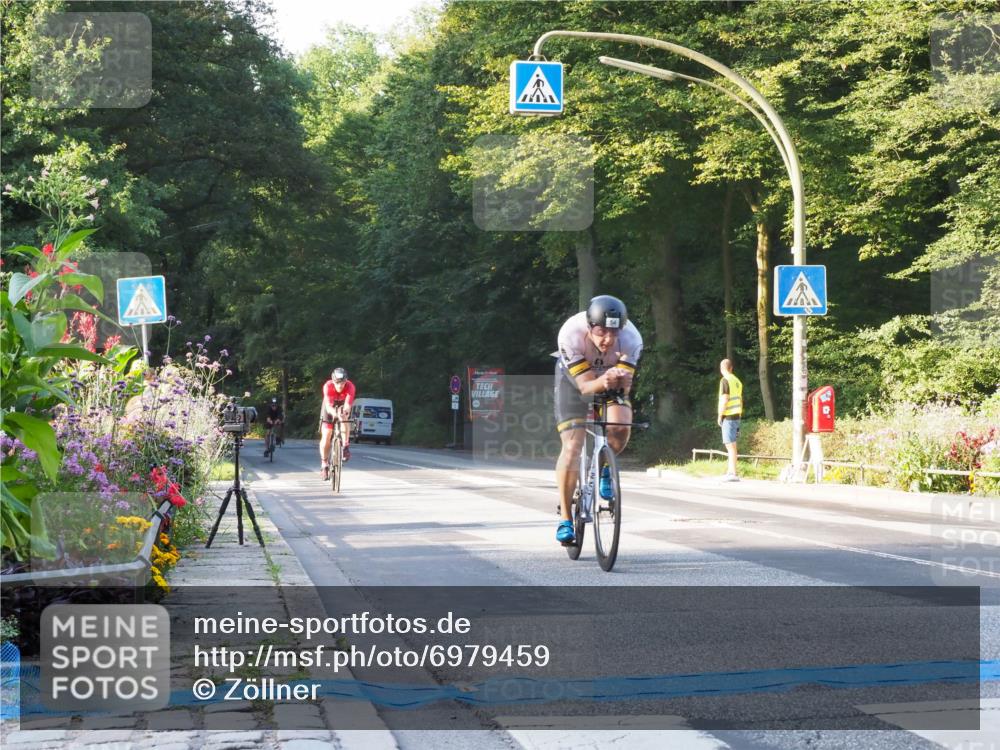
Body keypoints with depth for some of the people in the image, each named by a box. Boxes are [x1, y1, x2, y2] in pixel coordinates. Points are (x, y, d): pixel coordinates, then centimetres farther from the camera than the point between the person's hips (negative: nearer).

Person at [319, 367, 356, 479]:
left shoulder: (350, 387, -33)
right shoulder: (328, 386, -34)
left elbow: (348, 405, -44)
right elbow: (328, 405, -43)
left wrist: (345, 411, -67)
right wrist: (334, 413, -65)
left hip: (343, 406, 0)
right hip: (330, 408, 0)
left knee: (344, 418, -34)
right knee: (326, 436, -8)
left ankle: (346, 447, -21)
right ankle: (324, 464, 6)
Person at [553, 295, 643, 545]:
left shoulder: (631, 338, -33)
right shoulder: (571, 335, -37)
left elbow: (624, 385, -32)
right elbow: (585, 386, -35)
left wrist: (621, 379, -55)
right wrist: (604, 381, -57)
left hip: (611, 377, 2)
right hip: (574, 376, -1)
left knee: (621, 429, -25)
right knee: (572, 447, -13)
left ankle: (604, 468, 8)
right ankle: (565, 519, -2)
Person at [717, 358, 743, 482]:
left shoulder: (725, 381, -11)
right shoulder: (737, 381, 13)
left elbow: (725, 399, -17)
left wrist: (720, 416, -9)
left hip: (728, 416, -8)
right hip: (736, 416, 8)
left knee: (730, 445, -8)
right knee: (731, 445, 15)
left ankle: (733, 474, -10)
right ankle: (730, 471, 20)